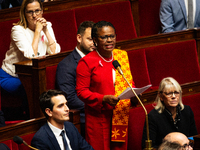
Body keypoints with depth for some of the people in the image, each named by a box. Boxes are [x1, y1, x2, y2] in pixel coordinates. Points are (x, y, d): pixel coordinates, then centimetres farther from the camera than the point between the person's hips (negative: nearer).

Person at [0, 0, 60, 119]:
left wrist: (46, 31, -17)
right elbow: (31, 55, -30)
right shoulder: (18, 30, -18)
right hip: (10, 77, -5)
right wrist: (37, 30, -25)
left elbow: (55, 52, -11)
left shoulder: (47, 26, -1)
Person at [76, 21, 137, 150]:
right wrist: (104, 99, -21)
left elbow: (130, 81, 18)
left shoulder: (123, 56, 8)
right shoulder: (87, 62, -7)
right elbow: (81, 91, -9)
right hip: (98, 118, -4)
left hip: (121, 116, 4)